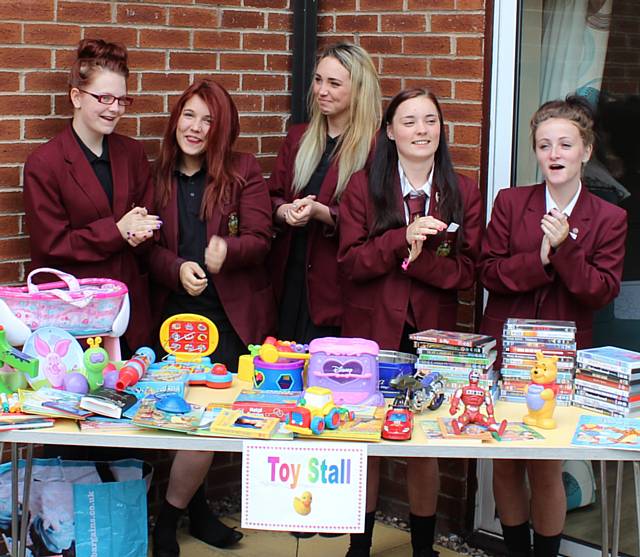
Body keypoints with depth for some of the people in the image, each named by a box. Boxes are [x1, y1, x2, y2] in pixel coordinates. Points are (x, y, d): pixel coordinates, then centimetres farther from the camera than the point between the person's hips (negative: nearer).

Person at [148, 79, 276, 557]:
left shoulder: (244, 171, 1)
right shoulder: (158, 175, 6)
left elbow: (260, 239, -5)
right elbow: (150, 247, 5)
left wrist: (227, 250, -27)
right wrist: (177, 268, -17)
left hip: (233, 315, -1)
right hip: (177, 314, 1)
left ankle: (175, 513, 17)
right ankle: (194, 509, 20)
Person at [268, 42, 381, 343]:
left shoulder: (374, 146, -8)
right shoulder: (298, 137, 12)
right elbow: (272, 196, 11)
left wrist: (320, 212, -22)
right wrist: (285, 211, -11)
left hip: (335, 287, -5)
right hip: (289, 280, 5)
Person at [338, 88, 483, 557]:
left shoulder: (463, 193, 3)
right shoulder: (364, 187, 0)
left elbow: (466, 273, -2)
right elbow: (351, 261, -7)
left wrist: (419, 259, -18)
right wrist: (404, 237, -20)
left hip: (431, 333, 1)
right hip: (372, 330, 0)